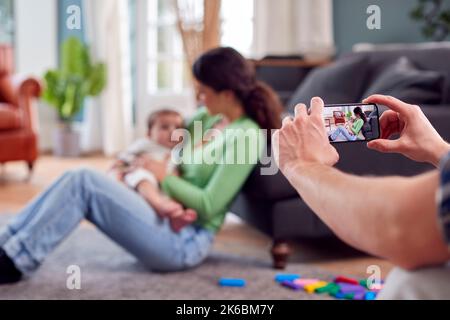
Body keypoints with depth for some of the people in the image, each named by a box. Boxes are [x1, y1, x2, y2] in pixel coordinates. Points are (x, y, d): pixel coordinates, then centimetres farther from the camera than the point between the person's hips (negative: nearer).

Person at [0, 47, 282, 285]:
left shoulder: (245, 137, -16)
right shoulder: (212, 118, 10)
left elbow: (208, 206, -19)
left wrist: (165, 176, -9)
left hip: (184, 242, -8)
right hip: (166, 221, 8)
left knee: (83, 182, -18)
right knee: (77, 181, -5)